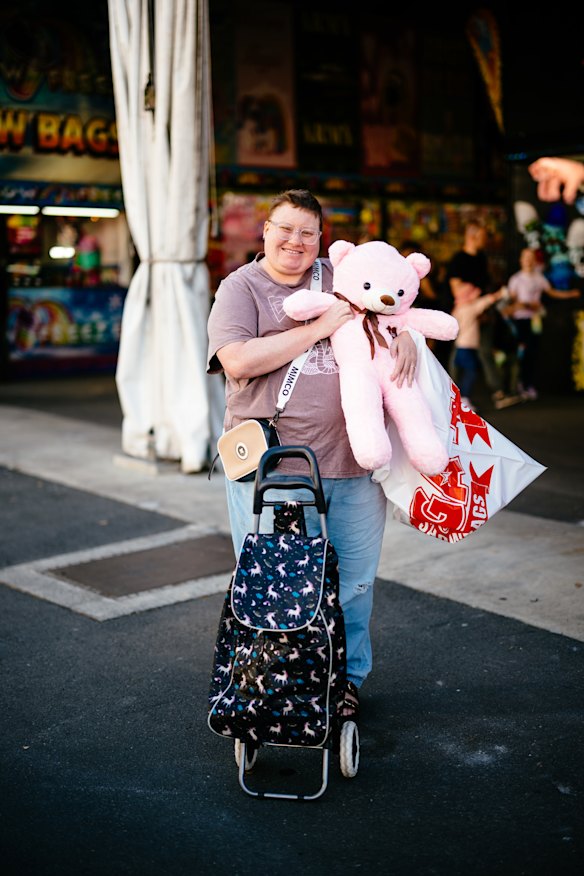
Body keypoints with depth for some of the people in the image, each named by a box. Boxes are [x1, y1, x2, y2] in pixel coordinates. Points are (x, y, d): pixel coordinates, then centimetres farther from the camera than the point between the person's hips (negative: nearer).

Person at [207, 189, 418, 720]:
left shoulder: (337, 277, 12)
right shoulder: (241, 287, 0)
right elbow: (238, 360, -16)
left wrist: (404, 335, 2)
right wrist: (318, 329, -15)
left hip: (353, 462, 4)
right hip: (271, 469, -4)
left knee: (355, 578, 14)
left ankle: (348, 677, 34)